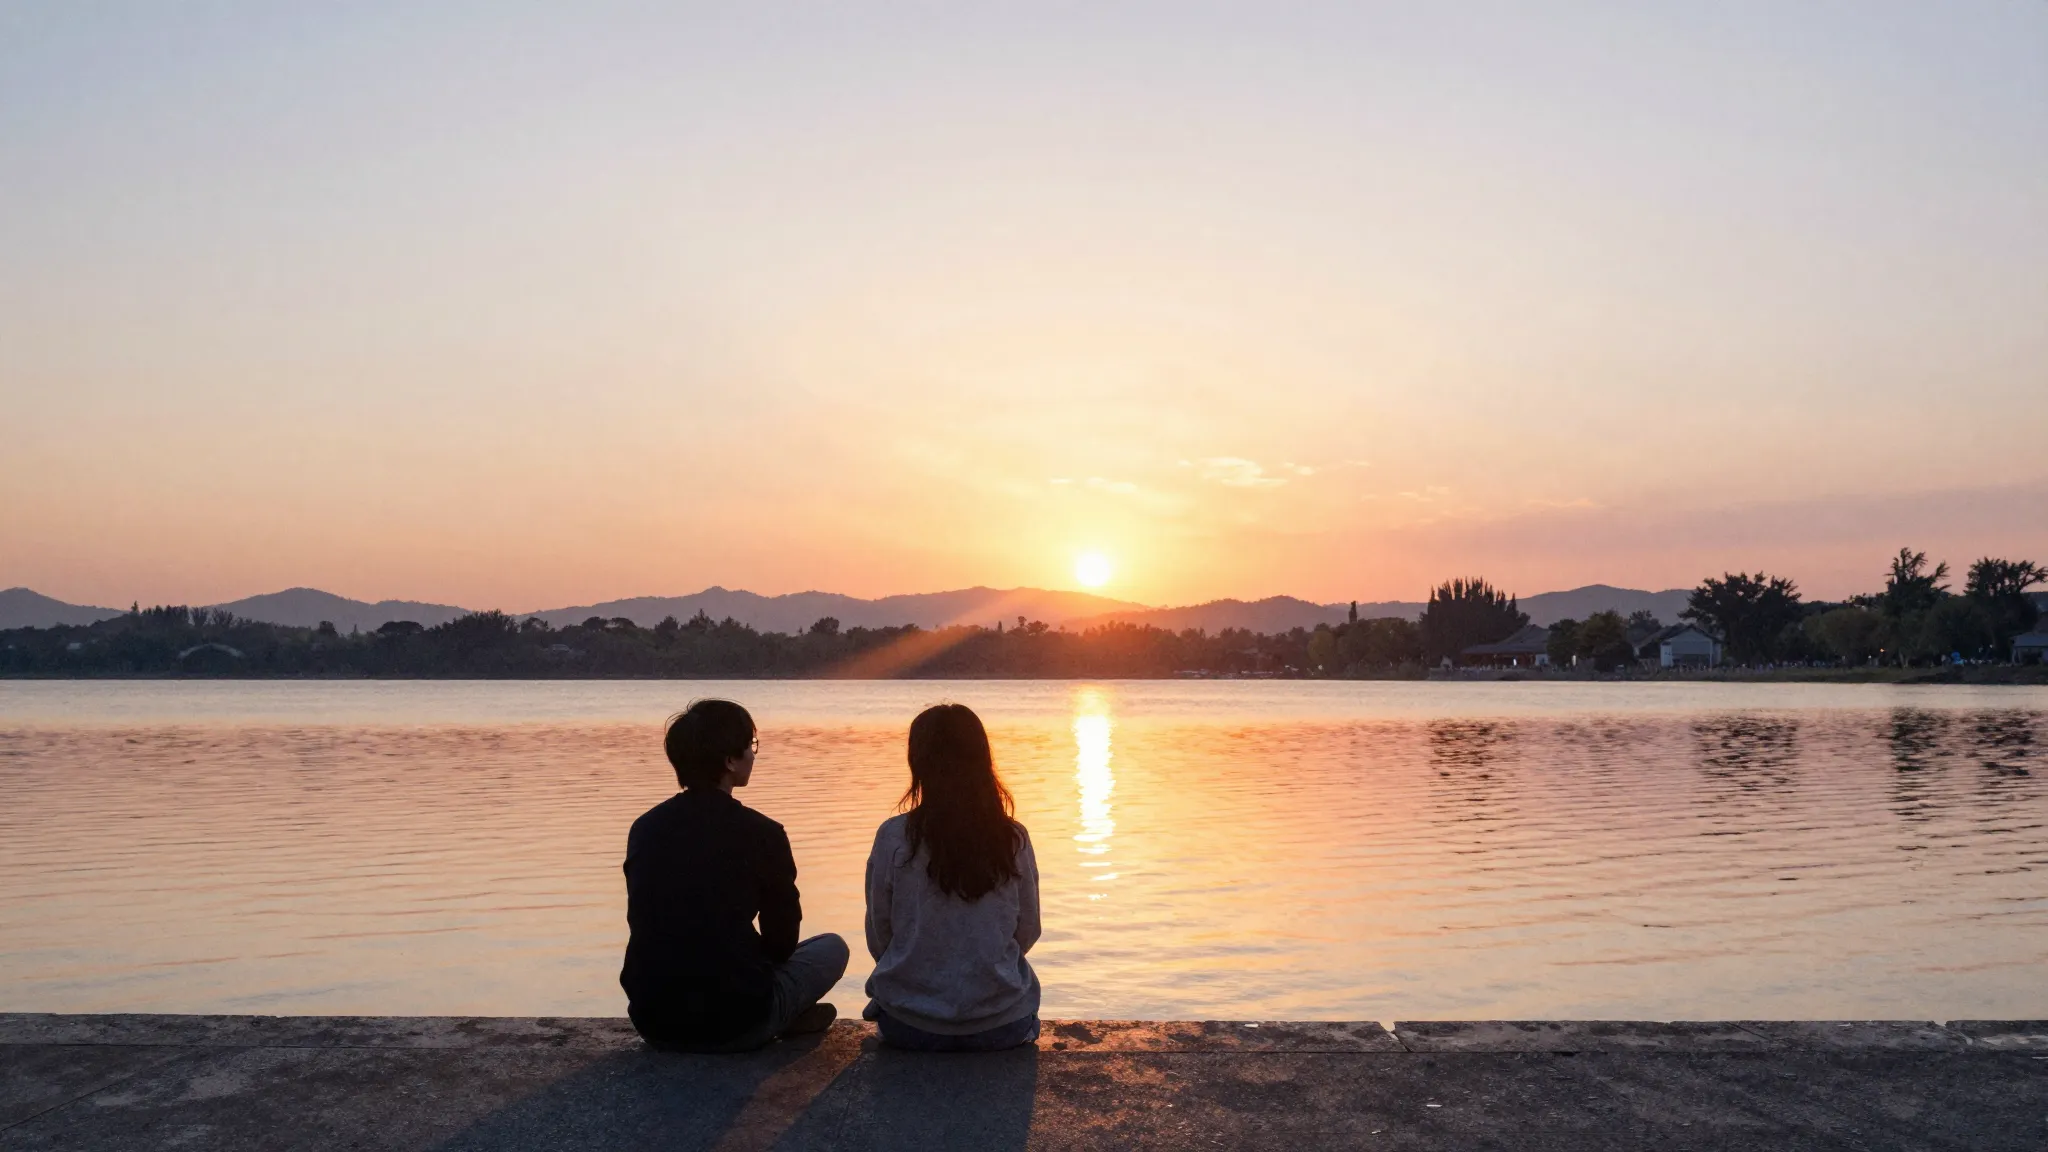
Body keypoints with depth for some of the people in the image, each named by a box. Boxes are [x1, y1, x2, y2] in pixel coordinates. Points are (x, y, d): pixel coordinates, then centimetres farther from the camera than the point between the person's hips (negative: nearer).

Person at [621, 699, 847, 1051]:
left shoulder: (644, 828, 4)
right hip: (734, 1025, -4)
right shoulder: (761, 834, -11)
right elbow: (782, 941, 0)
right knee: (832, 947, 19)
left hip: (652, 1020, 4)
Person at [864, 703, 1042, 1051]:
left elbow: (878, 938, -2)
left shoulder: (893, 837, -11)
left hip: (910, 1025, 0)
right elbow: (1027, 933, 3)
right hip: (1000, 1027, 0)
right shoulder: (1013, 839, -7)